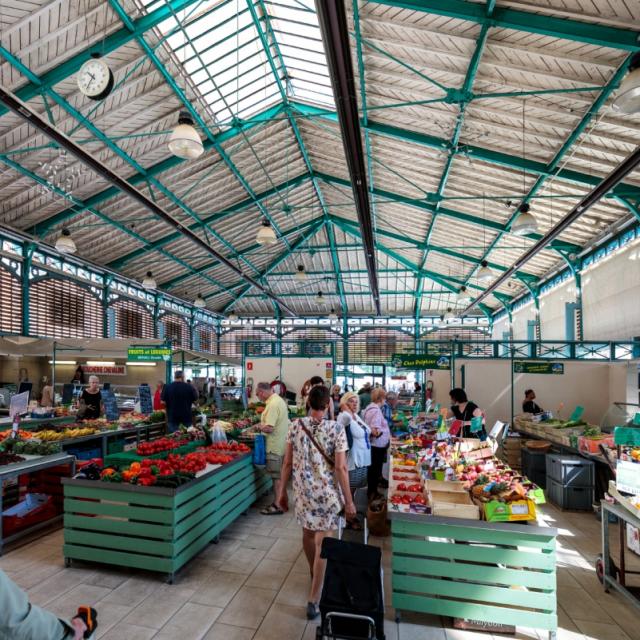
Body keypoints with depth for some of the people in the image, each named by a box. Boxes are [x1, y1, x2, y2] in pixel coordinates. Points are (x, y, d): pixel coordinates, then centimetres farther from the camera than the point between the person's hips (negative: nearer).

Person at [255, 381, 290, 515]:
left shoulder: (272, 404, -22)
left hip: (275, 446, -10)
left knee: (277, 476, 1)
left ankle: (277, 506, 10)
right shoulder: (279, 400, 10)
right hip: (281, 443, 10)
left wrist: (260, 427, -8)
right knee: (280, 475, 17)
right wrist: (263, 425, 13)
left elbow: (269, 428, -27)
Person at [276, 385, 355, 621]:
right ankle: (313, 600, 12)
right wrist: (349, 501, -7)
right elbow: (340, 468, -15)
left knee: (308, 533, 24)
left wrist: (282, 491, 9)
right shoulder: (336, 428, -15)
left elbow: (287, 463, -2)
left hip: (303, 490, 4)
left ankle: (315, 575, 48)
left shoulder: (296, 426, -7)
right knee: (323, 542, 8)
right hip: (327, 493, -3)